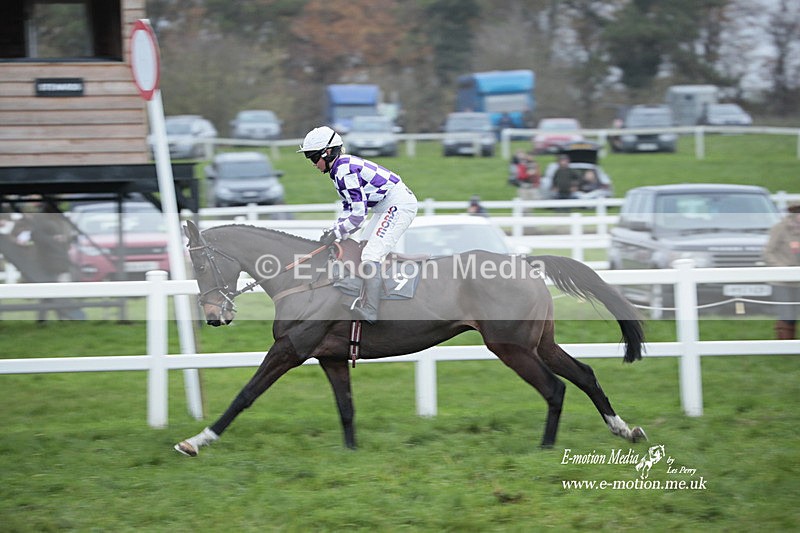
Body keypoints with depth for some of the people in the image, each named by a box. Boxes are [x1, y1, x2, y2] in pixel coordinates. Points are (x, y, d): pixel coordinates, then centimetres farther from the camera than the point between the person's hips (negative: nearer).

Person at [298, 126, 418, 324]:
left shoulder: (345, 171, -19)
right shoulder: (339, 169, 13)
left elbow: (358, 213, -22)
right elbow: (349, 207, 18)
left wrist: (337, 233, -13)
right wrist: (333, 230, 5)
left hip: (398, 204, -11)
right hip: (387, 207, 11)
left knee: (370, 255, -19)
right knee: (361, 252, 15)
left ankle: (370, 312, -23)